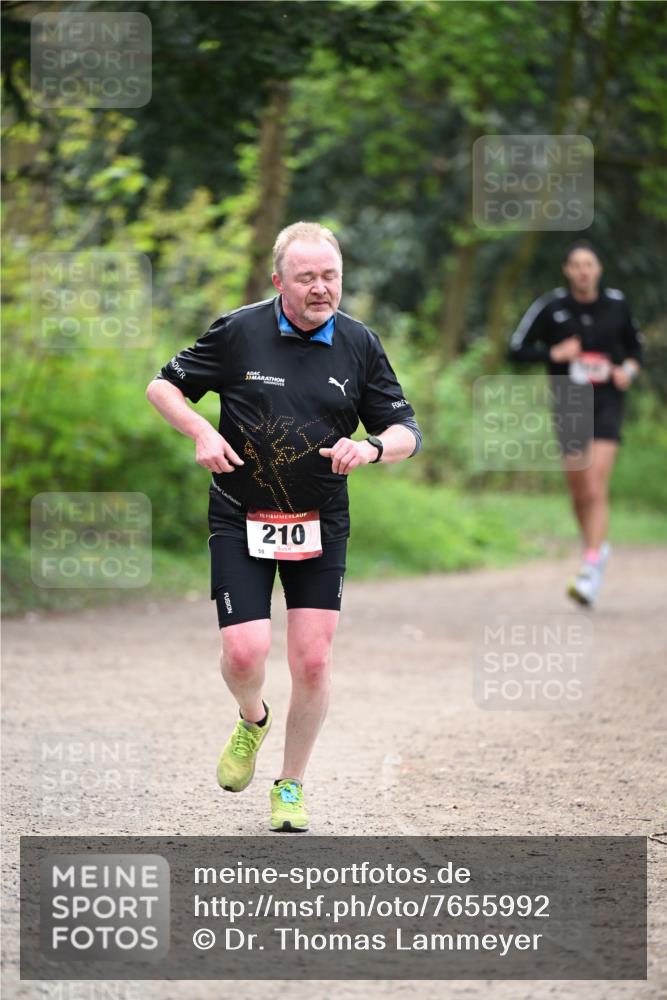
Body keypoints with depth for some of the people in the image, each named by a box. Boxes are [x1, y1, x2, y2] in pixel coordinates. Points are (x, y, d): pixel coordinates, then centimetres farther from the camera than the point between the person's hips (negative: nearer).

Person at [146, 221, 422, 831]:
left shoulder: (360, 345, 0)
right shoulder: (239, 333, -7)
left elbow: (407, 432, 5)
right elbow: (164, 385, 4)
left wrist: (370, 448, -17)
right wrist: (201, 433, -14)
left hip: (321, 525, 2)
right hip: (240, 521, -2)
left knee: (313, 662, -3)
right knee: (245, 654, -13)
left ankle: (291, 789, 17)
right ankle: (253, 720, 24)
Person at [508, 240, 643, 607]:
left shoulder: (616, 304, 1)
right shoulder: (550, 306, -4)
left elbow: (635, 344, 18)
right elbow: (516, 350, 0)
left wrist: (629, 369, -2)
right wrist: (554, 353, -16)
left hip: (607, 402, -1)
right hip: (569, 405, 1)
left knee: (596, 487, -15)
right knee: (579, 491, 7)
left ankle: (591, 570, -20)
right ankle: (596, 547, 35)